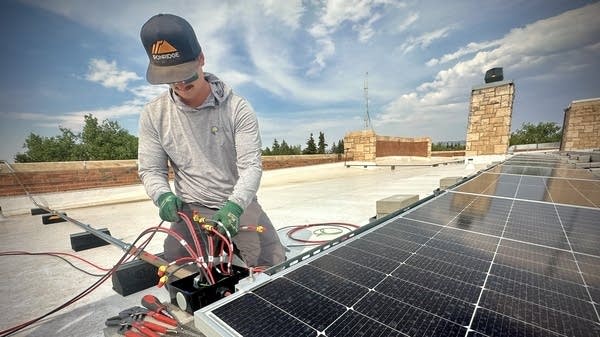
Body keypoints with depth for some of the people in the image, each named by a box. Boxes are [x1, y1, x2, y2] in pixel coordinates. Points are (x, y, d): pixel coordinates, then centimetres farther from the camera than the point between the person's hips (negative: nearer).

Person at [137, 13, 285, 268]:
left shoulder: (237, 108, -12)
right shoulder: (153, 114, -3)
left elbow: (251, 166, -17)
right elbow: (151, 170, 2)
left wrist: (234, 205, -33)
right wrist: (163, 195, -20)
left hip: (239, 204, -1)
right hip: (192, 209, 2)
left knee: (275, 266, -5)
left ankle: (233, 244, 23)